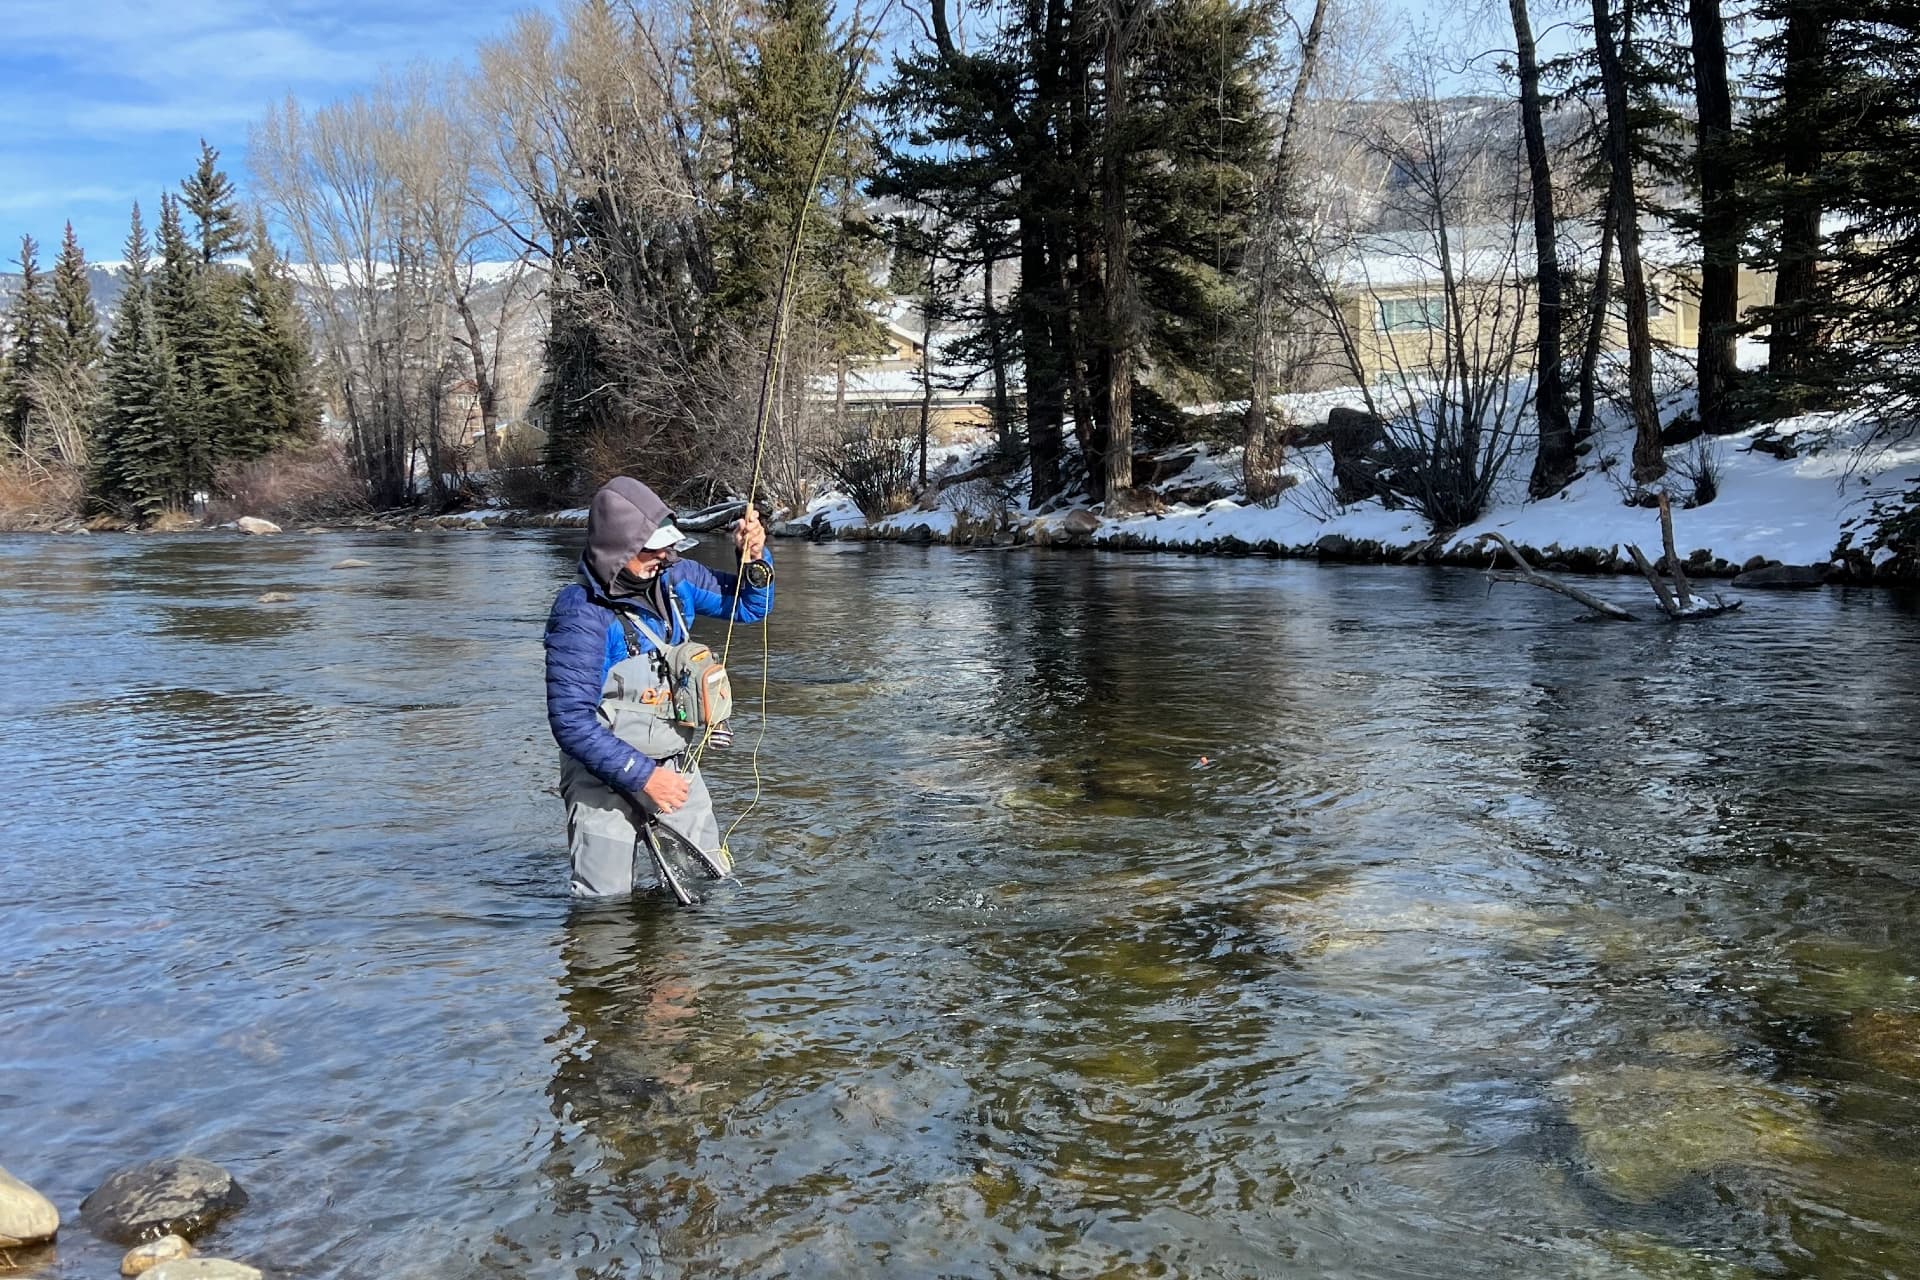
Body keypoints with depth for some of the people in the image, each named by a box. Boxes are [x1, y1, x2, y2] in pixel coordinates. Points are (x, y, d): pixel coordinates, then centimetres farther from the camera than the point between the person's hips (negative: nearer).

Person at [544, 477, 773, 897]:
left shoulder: (675, 578, -3)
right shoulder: (582, 617, -22)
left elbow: (748, 606, 12)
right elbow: (570, 720, -23)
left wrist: (753, 557, -8)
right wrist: (642, 775, -23)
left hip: (677, 768, 6)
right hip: (605, 776, -6)